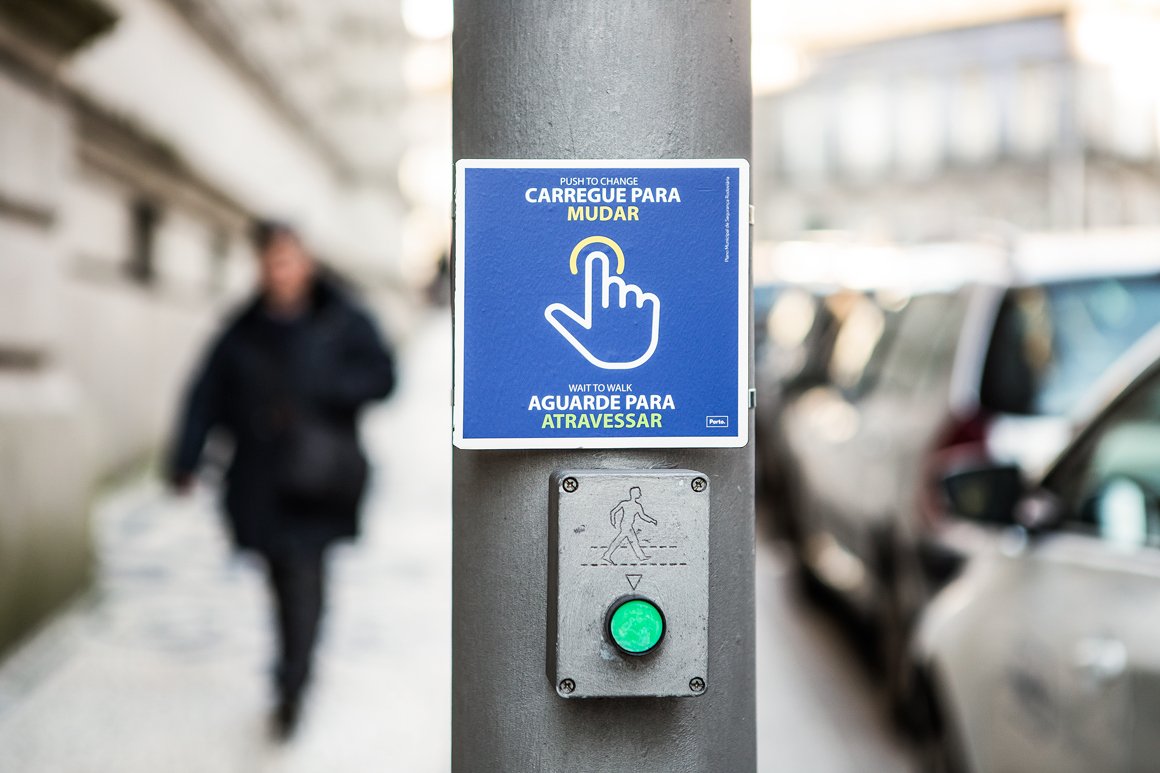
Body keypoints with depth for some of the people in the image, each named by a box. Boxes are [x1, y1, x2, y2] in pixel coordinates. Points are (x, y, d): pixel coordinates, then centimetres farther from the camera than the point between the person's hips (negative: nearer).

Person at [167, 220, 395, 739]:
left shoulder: (342, 320, -1)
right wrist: (185, 461, -3)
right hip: (261, 477, 3)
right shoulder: (244, 330, 6)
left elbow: (381, 376, -8)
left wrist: (317, 389, -20)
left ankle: (291, 687, -1)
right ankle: (300, 662, 31)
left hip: (318, 476, -3)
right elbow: (207, 395, 4)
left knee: (304, 571, -10)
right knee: (282, 573, 10)